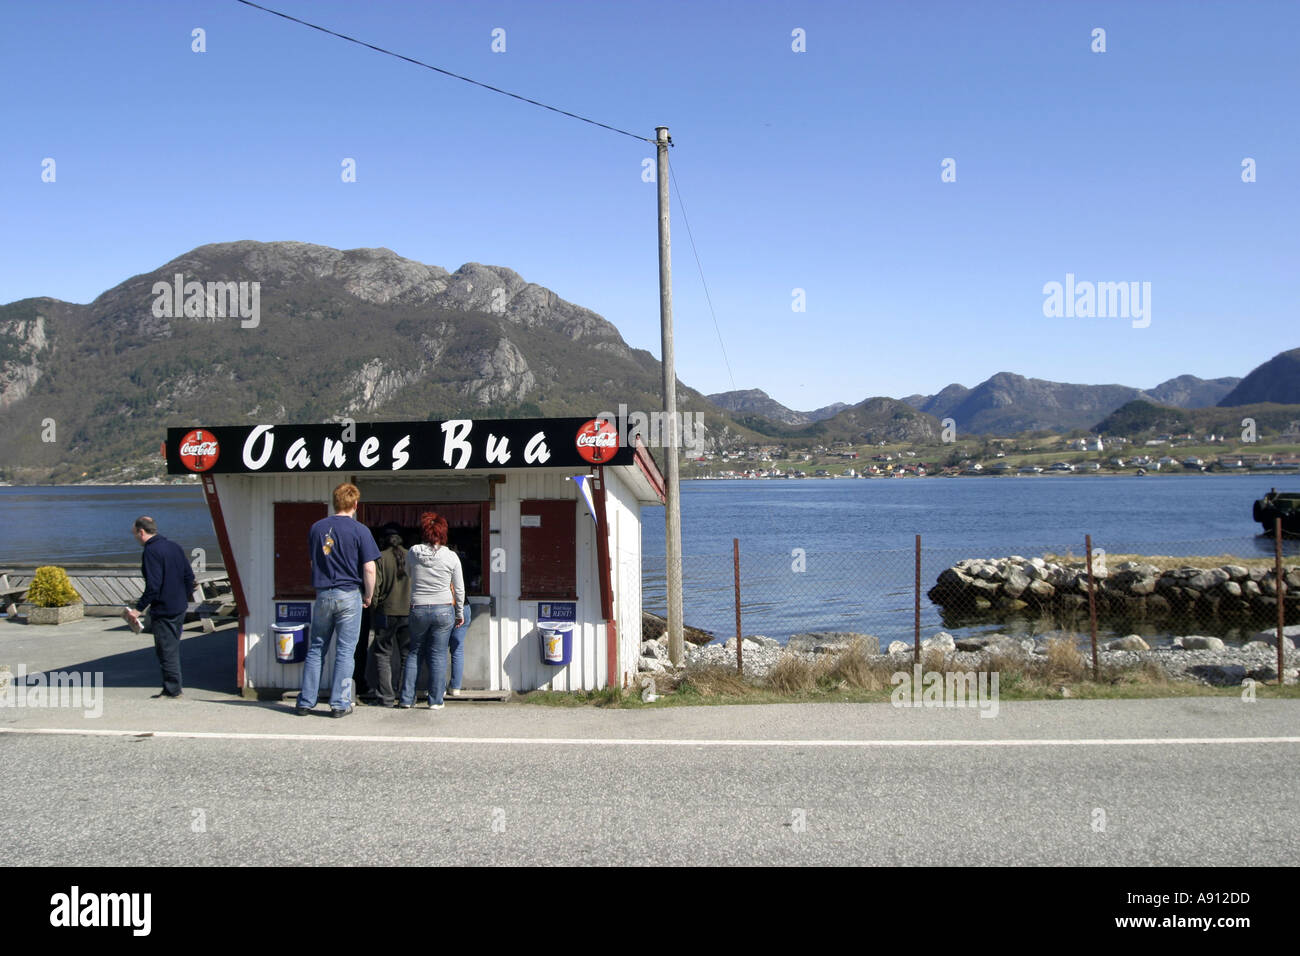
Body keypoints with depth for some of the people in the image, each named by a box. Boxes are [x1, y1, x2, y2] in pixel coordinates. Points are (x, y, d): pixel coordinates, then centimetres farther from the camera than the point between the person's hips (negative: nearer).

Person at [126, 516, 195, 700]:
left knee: (166, 650, 0)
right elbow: (189, 576, 13)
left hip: (163, 610, -9)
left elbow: (153, 586, -22)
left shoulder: (150, 552, -15)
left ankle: (172, 690, 5)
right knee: (173, 648, 17)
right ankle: (172, 689, 23)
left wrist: (138, 608, -16)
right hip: (180, 608, 9)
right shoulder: (175, 547, 11)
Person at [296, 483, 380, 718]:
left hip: (322, 595, 4)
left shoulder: (316, 528, 6)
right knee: (345, 651, 3)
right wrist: (368, 596, 2)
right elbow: (369, 569, -11)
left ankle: (306, 702, 14)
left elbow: (313, 562, 15)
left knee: (316, 649, 12)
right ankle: (339, 704, 6)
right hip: (349, 595, -3)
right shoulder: (359, 530, -8)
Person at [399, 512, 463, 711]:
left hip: (418, 610, 1)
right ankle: (436, 700, 7)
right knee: (438, 655, 5)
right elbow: (459, 588, 1)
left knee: (415, 652, 14)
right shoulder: (451, 556, -7)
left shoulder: (413, 552, -5)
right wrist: (460, 612, 13)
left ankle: (406, 698, 14)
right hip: (443, 610, -1)